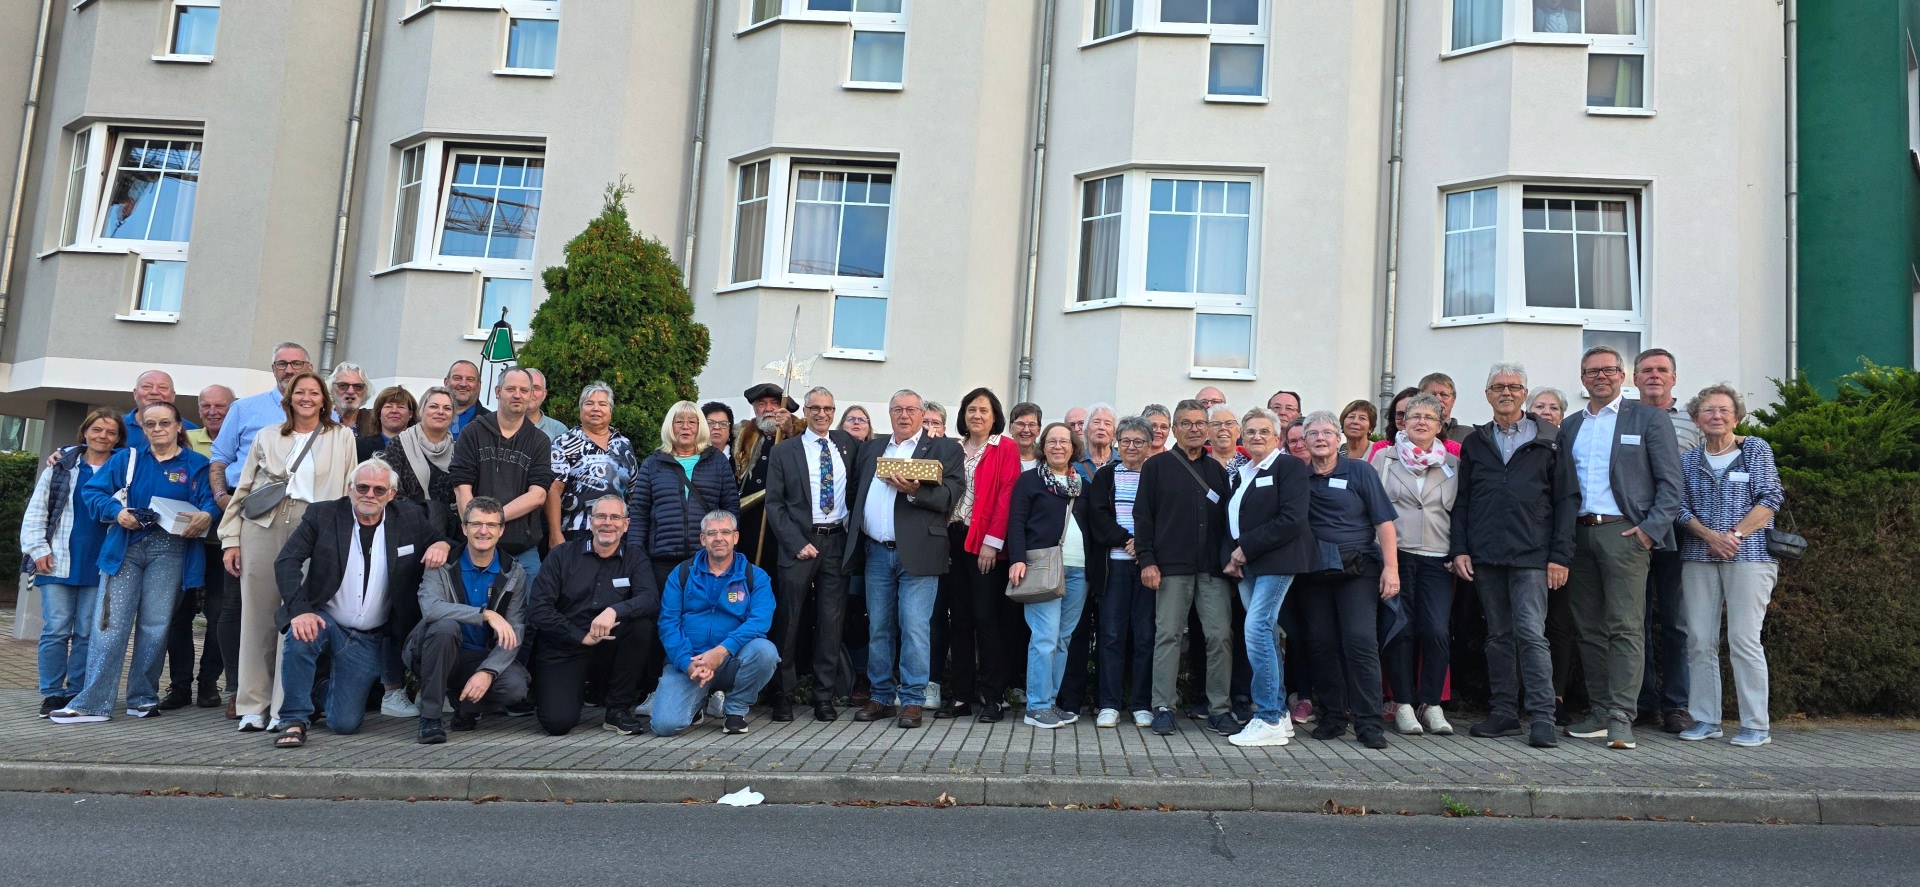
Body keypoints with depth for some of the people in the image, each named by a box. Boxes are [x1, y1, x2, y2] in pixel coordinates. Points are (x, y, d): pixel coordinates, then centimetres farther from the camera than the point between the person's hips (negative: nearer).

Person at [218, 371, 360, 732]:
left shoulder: (342, 437, 11)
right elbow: (243, 489, 15)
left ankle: (285, 707, 0)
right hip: (262, 528, 2)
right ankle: (253, 705, 9)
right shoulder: (267, 438, 16)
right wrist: (231, 538, 7)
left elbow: (350, 489, 7)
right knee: (257, 615, 2)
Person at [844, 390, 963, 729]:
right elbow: (854, 490, 17)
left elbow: (950, 495, -7)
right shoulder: (871, 449, 19)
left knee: (913, 628, -5)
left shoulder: (945, 449, 3)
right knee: (878, 628, 9)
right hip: (877, 552, 5)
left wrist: (914, 491, -20)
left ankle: (912, 701, 3)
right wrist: (852, 526, 2)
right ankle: (881, 697, 19)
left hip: (917, 553, -4)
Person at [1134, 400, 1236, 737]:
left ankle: (1219, 709, 9)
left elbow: (1227, 517, 18)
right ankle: (1163, 708, 6)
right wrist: (1147, 559, -7)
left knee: (1221, 636, -1)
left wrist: (1231, 557, 8)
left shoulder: (1217, 470, 17)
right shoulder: (1157, 466, 6)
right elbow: (1143, 515, 1)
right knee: (1168, 635, 0)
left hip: (1213, 568, 3)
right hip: (1171, 567, -3)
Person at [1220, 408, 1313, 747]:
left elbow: (1291, 519, -15)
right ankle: (1279, 713, 17)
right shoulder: (1240, 472, 17)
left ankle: (1268, 720, -8)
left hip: (1275, 562, -7)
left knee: (1257, 629, -15)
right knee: (1265, 634, 9)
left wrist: (1246, 548, -14)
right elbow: (1231, 520, 20)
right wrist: (1232, 556, 2)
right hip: (1246, 566, 7)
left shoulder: (1290, 466, -5)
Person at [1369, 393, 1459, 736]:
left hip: (1437, 559, 1)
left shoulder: (1452, 465, 14)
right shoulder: (1384, 458, 9)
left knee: (1437, 631, -9)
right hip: (1396, 554, -1)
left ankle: (1431, 704, 5)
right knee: (1400, 629, -2)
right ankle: (1403, 704, 7)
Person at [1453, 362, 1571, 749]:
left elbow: (1564, 500, 1)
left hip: (1531, 556, -3)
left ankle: (1541, 717, -4)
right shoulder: (1474, 443, 14)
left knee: (1532, 634, -9)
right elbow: (1461, 501, 13)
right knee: (1498, 636, 8)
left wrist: (1560, 555, -6)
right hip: (1485, 557, 3)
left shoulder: (1548, 440, 6)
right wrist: (1459, 549, 2)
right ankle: (1503, 713, 14)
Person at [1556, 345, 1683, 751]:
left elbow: (1670, 482, -1)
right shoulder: (1570, 426, 17)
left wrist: (1651, 528, -11)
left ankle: (1621, 718, -8)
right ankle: (1600, 713, 13)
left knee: (1625, 629, -8)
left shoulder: (1648, 419, 4)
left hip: (1624, 532, -5)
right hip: (1579, 535, 5)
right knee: (1590, 629, 7)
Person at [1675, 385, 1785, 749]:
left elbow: (1772, 498, -4)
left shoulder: (1755, 449, 4)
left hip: (1749, 555, -3)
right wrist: (1709, 536, -11)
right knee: (1699, 639, 2)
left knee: (1744, 638, -8)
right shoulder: (1689, 460, 12)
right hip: (1699, 556, 4)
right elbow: (1682, 508, 6)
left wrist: (1735, 535, -13)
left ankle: (1756, 725, 0)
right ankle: (1705, 719, 10)